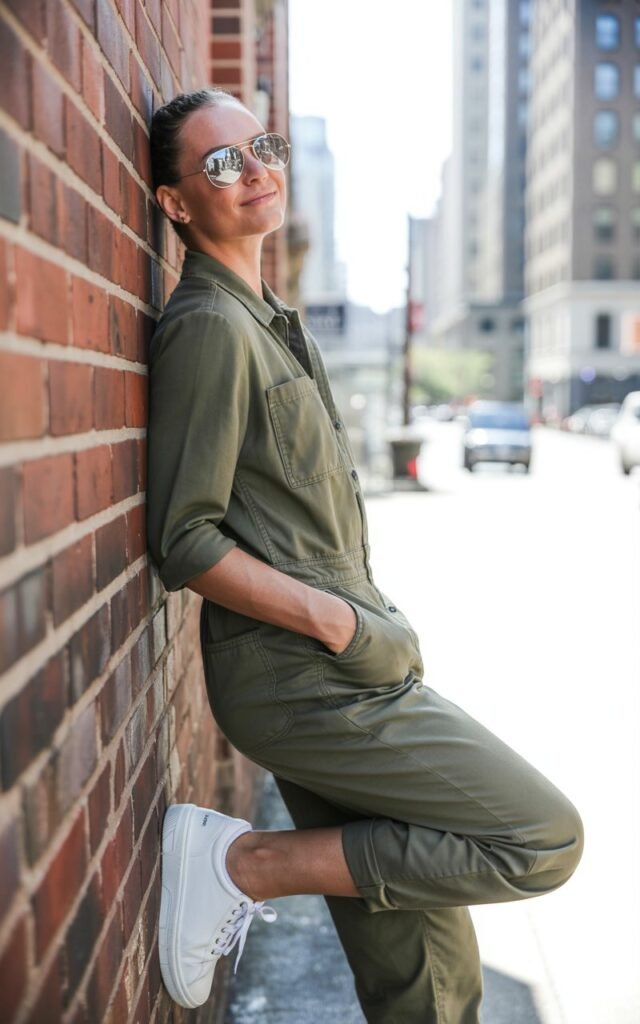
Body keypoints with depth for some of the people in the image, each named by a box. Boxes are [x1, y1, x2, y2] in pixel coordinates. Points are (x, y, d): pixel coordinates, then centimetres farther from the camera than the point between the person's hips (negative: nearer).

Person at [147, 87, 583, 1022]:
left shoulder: (274, 321, 19)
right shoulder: (208, 326, -12)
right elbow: (185, 544, -17)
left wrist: (373, 624, 12)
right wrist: (340, 623, -14)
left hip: (343, 674, 9)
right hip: (299, 680, -9)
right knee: (544, 837, -7)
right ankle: (245, 862, -4)